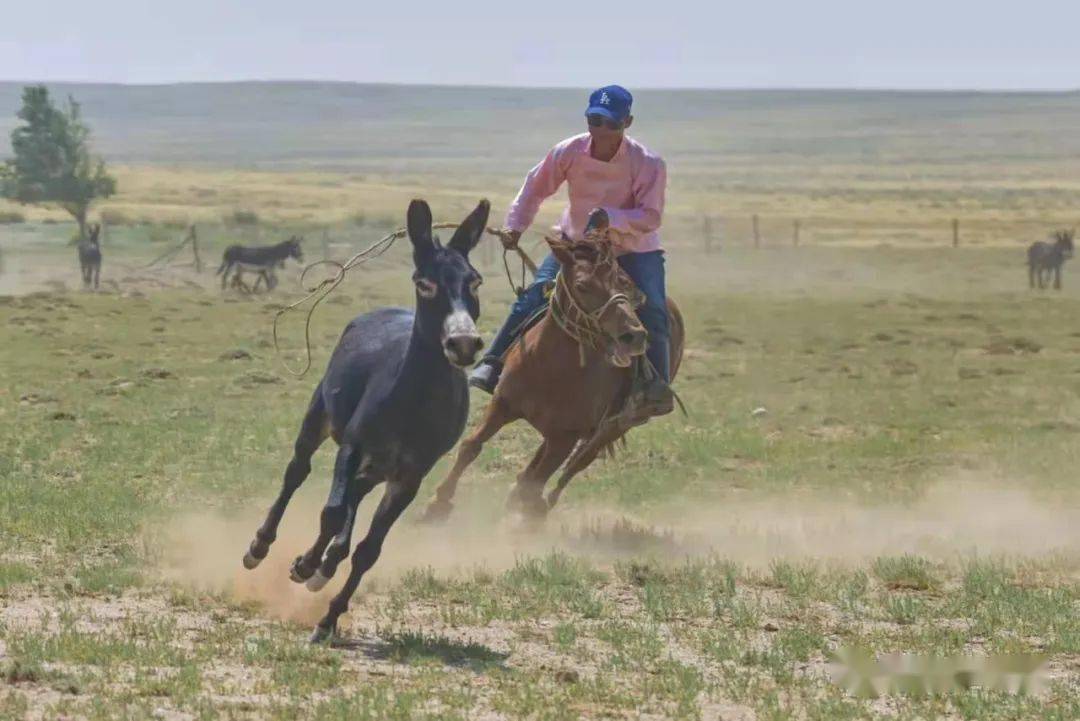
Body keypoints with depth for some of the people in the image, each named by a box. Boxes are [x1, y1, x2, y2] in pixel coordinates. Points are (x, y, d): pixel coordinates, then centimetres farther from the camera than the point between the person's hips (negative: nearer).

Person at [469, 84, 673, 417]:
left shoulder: (648, 164, -21)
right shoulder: (570, 152, -13)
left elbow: (651, 217, -22)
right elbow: (536, 187, 1)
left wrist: (612, 218, -37)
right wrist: (515, 225, -9)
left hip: (634, 250, -2)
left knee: (651, 311, -24)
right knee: (534, 297, -14)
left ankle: (657, 385, -19)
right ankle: (492, 365, -10)